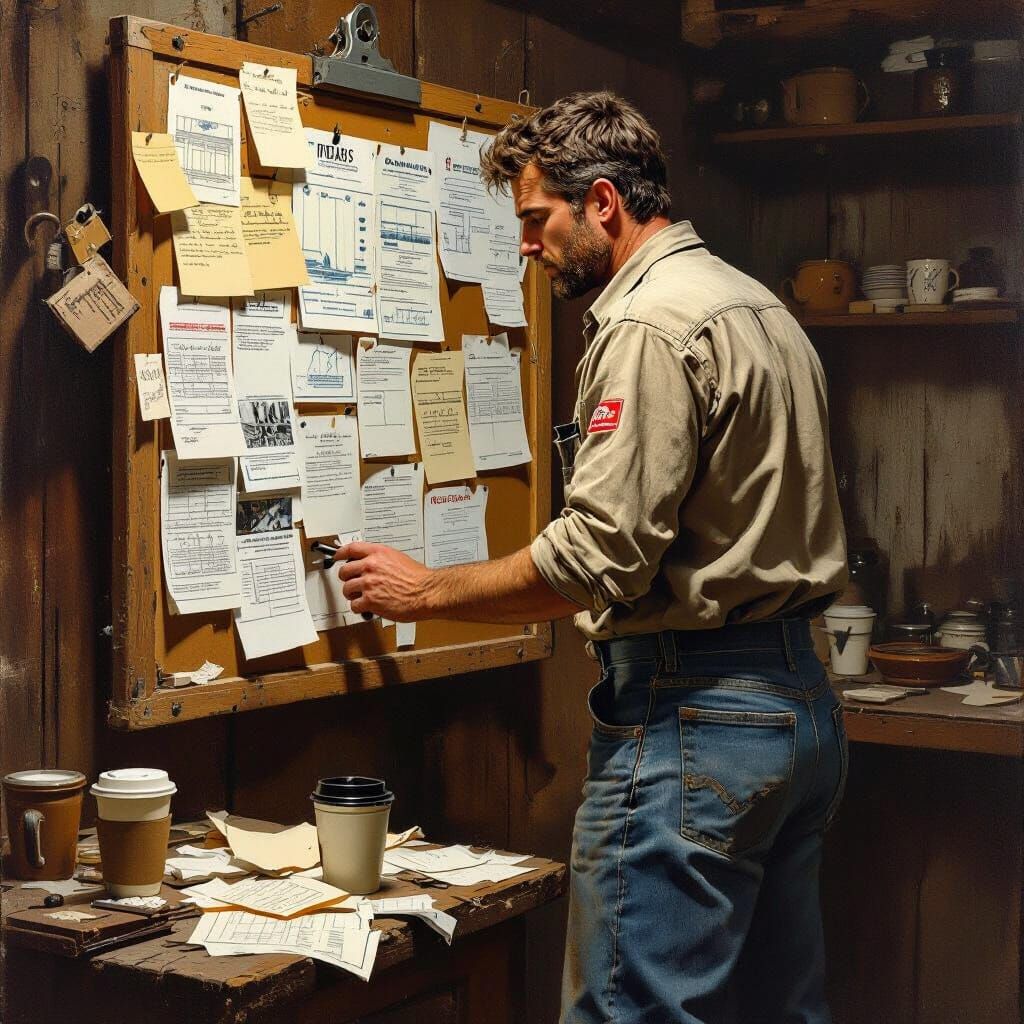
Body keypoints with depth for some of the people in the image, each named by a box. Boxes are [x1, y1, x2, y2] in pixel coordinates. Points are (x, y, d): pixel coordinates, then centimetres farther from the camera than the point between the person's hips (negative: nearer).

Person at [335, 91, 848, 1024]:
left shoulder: (649, 327, -13)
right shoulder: (758, 306, 17)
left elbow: (600, 557, -19)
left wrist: (426, 590, -8)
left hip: (692, 714, -10)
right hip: (800, 700, 10)